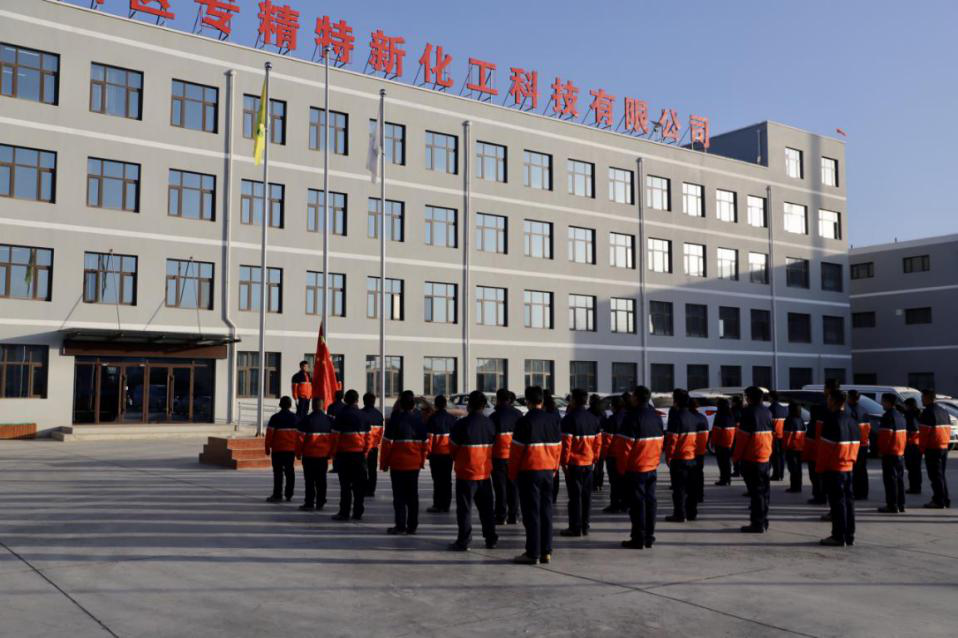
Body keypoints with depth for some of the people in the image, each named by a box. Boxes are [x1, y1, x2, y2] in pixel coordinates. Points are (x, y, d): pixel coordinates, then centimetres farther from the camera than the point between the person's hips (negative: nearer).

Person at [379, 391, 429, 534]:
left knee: (399, 496, 3)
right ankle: (412, 526, 12)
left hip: (398, 463, -3)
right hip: (414, 463, 4)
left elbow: (387, 442, -9)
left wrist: (384, 462, 0)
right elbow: (425, 442, 7)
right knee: (412, 495, 10)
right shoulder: (419, 419, 4)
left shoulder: (395, 419, -8)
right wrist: (422, 460, 18)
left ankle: (400, 525, 3)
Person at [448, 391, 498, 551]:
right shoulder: (490, 424, 1)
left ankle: (463, 541, 5)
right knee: (486, 508, 15)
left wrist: (457, 460, 15)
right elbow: (492, 445, 9)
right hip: (485, 471, 5)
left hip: (466, 473, -5)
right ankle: (491, 540, 20)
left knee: (464, 508, 3)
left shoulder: (461, 424, -14)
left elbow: (453, 447, -4)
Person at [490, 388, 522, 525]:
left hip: (499, 456, -4)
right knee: (513, 486, 12)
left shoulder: (495, 416, -11)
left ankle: (501, 517, 5)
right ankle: (513, 516, 14)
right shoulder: (518, 414, 3)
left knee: (500, 487, 3)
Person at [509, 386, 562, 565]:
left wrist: (512, 473, 1)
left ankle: (533, 553, 2)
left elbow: (516, 450, -9)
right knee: (546, 511, 11)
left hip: (529, 471, -5)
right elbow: (558, 447, 9)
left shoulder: (524, 422, -11)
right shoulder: (553, 420, 5)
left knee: (531, 512, 0)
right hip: (548, 470, 5)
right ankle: (546, 552, 14)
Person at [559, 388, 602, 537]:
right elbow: (598, 441, 8)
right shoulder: (593, 419, 6)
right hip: (589, 462, 6)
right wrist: (594, 459, 17)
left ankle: (575, 528, 2)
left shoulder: (569, 419, -13)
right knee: (586, 495, 11)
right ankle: (585, 527, 16)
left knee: (575, 495, -1)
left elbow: (566, 443, -15)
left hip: (574, 463, -6)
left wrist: (564, 461, -8)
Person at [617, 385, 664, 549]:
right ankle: (649, 538, 17)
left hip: (635, 468, -7)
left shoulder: (632, 417, -15)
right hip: (652, 467, 7)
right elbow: (660, 442, 13)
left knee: (637, 504, -1)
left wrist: (621, 468, -6)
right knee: (650, 502, 11)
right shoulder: (656, 416, 8)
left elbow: (626, 446, -16)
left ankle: (638, 539, 2)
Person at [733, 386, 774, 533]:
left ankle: (757, 524, -2)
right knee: (763, 489, 14)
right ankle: (763, 521, 21)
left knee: (755, 491, -4)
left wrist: (736, 456, -7)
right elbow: (771, 434, 15)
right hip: (765, 456, 8)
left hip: (751, 457, -8)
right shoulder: (767, 412, 10)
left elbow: (742, 436, -15)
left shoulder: (748, 412, -14)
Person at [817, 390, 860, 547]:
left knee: (837, 502, -3)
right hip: (848, 468, 8)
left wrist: (819, 468, -8)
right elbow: (856, 444, 14)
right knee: (848, 500, 12)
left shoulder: (831, 421, -17)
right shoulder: (852, 421, 9)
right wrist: (851, 461, 20)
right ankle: (849, 536, 18)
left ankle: (839, 537, 1)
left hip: (833, 469, -8)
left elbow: (824, 448, -17)